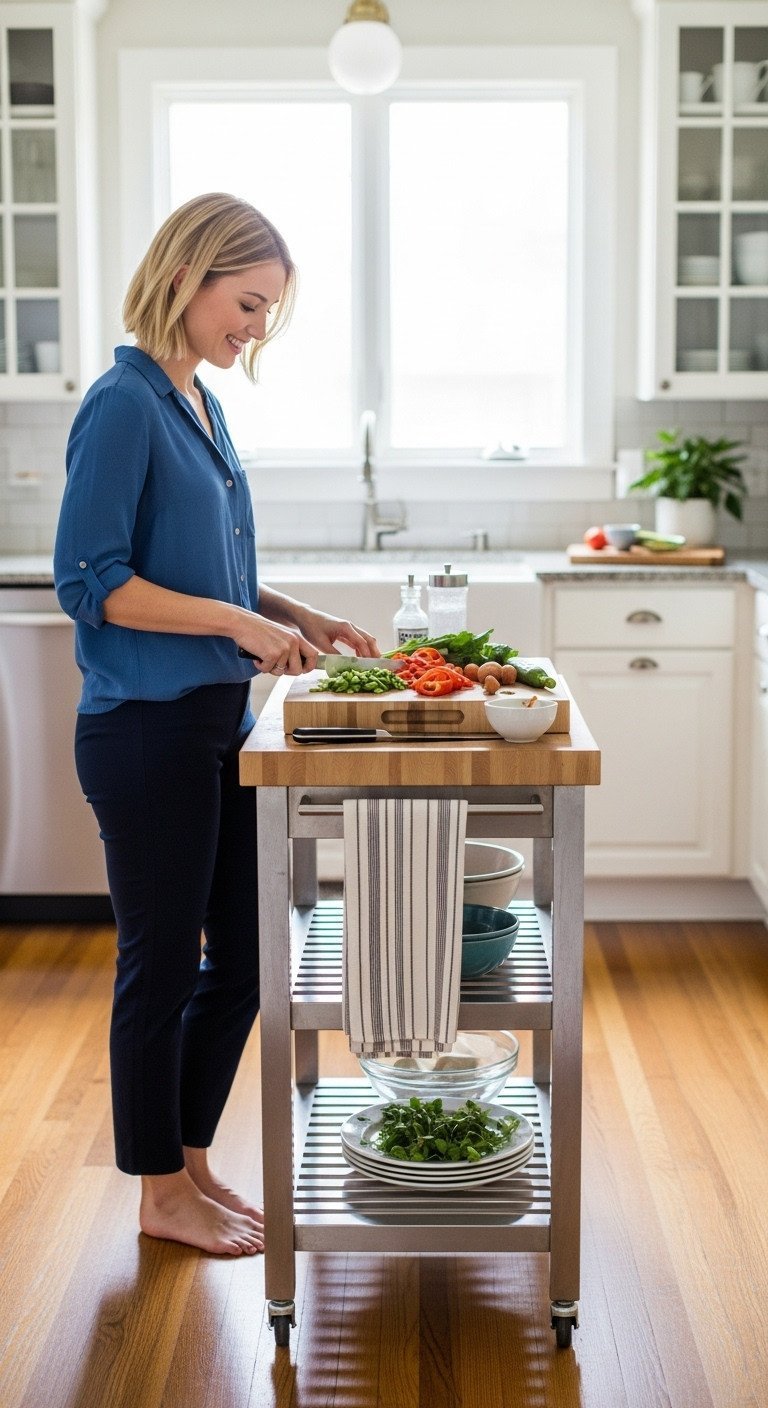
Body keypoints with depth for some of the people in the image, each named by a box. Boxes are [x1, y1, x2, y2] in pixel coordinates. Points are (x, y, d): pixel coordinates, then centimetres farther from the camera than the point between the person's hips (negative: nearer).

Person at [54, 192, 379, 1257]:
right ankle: (163, 1194, 22)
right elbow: (90, 582, -18)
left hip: (217, 724, 9)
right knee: (163, 965, 5)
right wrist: (240, 623, -20)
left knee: (239, 959, 15)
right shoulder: (124, 407, -14)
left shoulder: (200, 403, 12)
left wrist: (296, 617, 7)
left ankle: (193, 1162, 31)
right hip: (147, 731, -9)